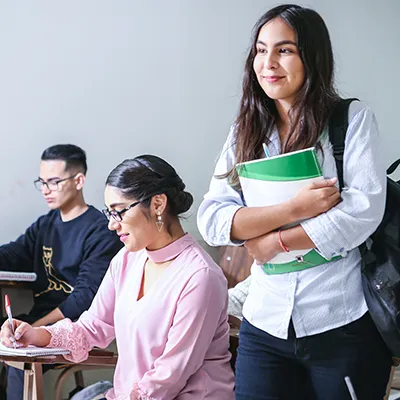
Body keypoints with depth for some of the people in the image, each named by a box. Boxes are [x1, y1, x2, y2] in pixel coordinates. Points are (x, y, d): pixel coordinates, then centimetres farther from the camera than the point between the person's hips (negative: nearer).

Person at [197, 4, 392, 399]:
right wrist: (293, 209, -16)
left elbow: (365, 209, -14)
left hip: (344, 325, -3)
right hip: (265, 326, 3)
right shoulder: (245, 132, 6)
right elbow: (211, 220, -3)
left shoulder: (352, 119, -3)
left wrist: (276, 241, -10)